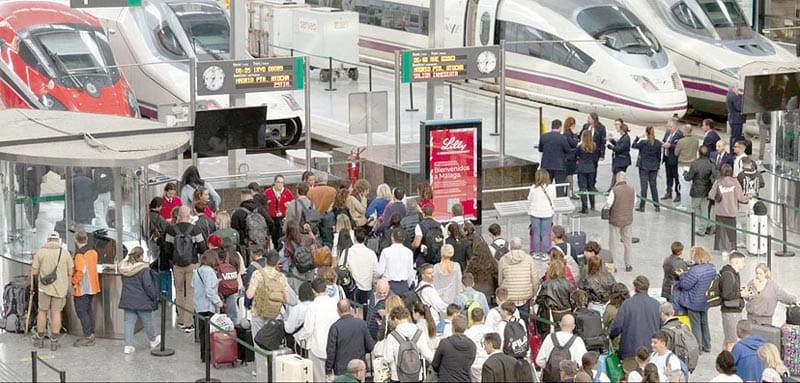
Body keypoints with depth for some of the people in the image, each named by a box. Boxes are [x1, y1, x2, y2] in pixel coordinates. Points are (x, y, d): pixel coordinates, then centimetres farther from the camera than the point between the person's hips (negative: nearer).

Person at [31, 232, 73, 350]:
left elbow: (34, 272, -2)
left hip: (45, 287, 0)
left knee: (42, 312, 13)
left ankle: (40, 339, 18)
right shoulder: (65, 253, -3)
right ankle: (54, 341, 3)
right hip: (61, 288, 0)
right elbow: (70, 272, -1)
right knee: (56, 313, 5)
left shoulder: (40, 253, -4)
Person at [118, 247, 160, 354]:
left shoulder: (124, 269, -1)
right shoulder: (144, 269, -19)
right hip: (142, 301, -4)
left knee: (129, 322, 6)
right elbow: (148, 286, -16)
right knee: (147, 321, 14)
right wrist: (153, 296, -4)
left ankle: (128, 345, 1)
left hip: (128, 300, 4)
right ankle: (153, 340, 33)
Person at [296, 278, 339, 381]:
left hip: (318, 348, -3)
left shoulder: (313, 307, -15)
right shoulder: (335, 303, -7)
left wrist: (297, 337, 7)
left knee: (319, 377, 8)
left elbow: (308, 329, -12)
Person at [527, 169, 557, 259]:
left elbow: (529, 200, -1)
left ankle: (536, 253, 16)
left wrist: (530, 210, 16)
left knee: (536, 233, 10)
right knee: (545, 234, 6)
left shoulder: (533, 188, -11)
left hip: (535, 212, 0)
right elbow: (554, 199, 5)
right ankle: (543, 254, 8)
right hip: (547, 213, 0)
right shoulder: (552, 187, -8)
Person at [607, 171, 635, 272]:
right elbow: (634, 202, 5)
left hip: (615, 220, -3)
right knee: (628, 242, 16)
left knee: (613, 243, 8)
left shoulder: (614, 190, -18)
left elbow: (608, 204, -14)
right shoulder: (632, 190, -6)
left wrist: (607, 199, 7)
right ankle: (628, 265, 21)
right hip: (628, 219, 3)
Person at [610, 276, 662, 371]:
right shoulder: (656, 304, -2)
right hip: (651, 350, 2)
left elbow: (617, 326, -8)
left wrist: (610, 336, 12)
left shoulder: (627, 303, -9)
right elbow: (661, 326, 2)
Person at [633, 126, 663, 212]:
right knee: (653, 185, 11)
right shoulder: (658, 143, -2)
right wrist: (658, 167, 14)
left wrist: (638, 137, 8)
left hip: (644, 166, -4)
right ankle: (657, 206, 12)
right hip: (654, 167, 4)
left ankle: (642, 206, 5)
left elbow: (634, 145, 1)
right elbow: (659, 156, 5)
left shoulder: (643, 143, -15)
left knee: (644, 185, 1)